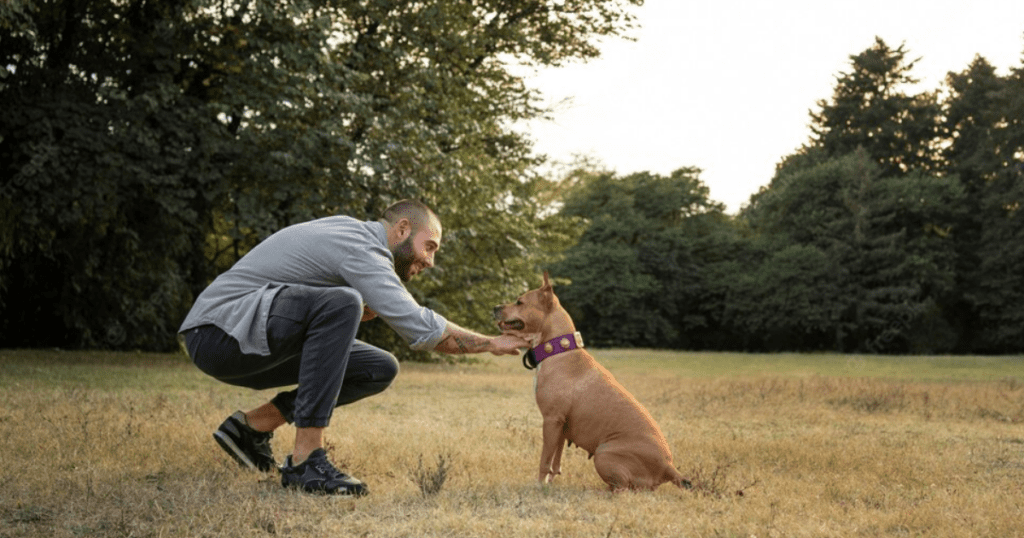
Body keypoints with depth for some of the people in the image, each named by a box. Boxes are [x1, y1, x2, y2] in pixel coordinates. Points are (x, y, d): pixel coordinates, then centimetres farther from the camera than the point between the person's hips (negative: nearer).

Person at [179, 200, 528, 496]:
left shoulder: (349, 230, 14)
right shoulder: (362, 249, -17)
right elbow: (420, 329, -22)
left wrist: (366, 309, 2)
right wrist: (492, 343, -10)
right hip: (219, 331, -10)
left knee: (380, 370, 2)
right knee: (340, 303, -33)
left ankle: (255, 426, 10)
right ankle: (305, 461, -29)